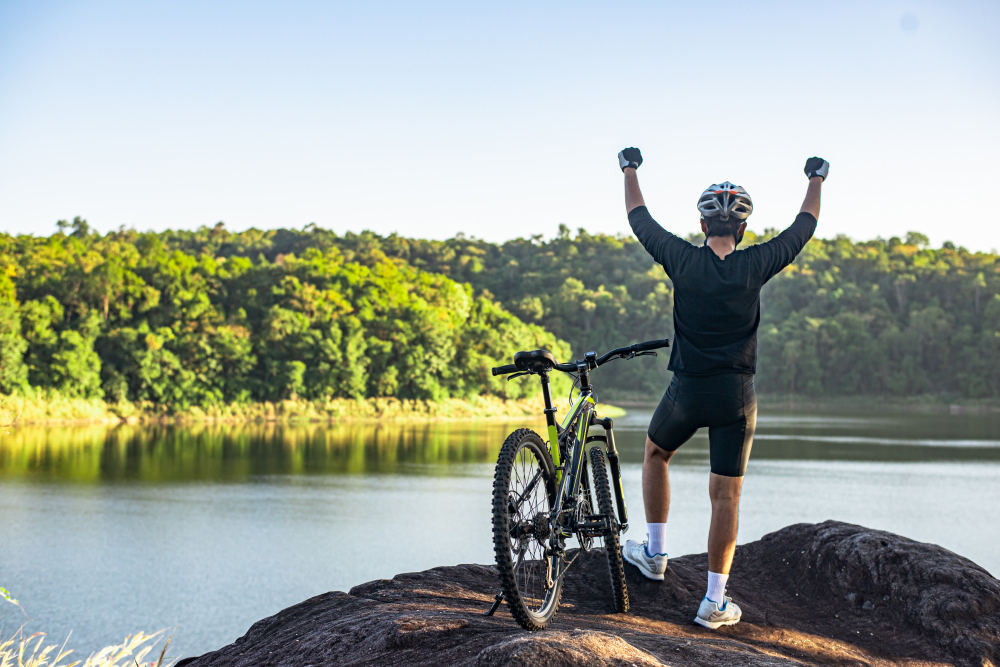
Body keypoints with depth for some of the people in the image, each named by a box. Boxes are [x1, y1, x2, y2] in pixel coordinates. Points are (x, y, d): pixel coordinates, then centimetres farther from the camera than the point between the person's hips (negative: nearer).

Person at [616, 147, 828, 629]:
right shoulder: (755, 266, -8)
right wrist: (816, 179, 26)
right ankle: (714, 602, 5)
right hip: (736, 395, 0)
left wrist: (630, 169, 25)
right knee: (726, 496, 4)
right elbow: (803, 228, 9)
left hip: (687, 390, 0)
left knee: (655, 454, 29)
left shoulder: (683, 260, -8)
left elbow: (640, 219, 9)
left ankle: (654, 553, 29)